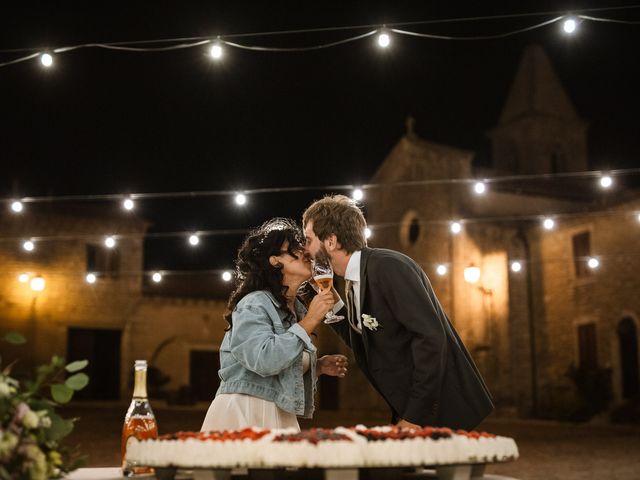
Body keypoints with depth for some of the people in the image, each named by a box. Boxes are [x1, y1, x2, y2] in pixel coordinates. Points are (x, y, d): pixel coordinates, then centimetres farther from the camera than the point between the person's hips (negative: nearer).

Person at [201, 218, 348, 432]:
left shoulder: (298, 310, 14)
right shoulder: (253, 304, -10)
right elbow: (263, 361, -25)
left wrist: (318, 366, 5)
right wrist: (309, 321, -19)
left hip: (279, 417, 8)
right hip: (243, 415, -7)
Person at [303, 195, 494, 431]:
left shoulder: (388, 266, -17)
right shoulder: (354, 282, 10)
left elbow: (430, 336, -23)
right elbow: (363, 344, 11)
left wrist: (414, 416, -22)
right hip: (409, 410, 9)